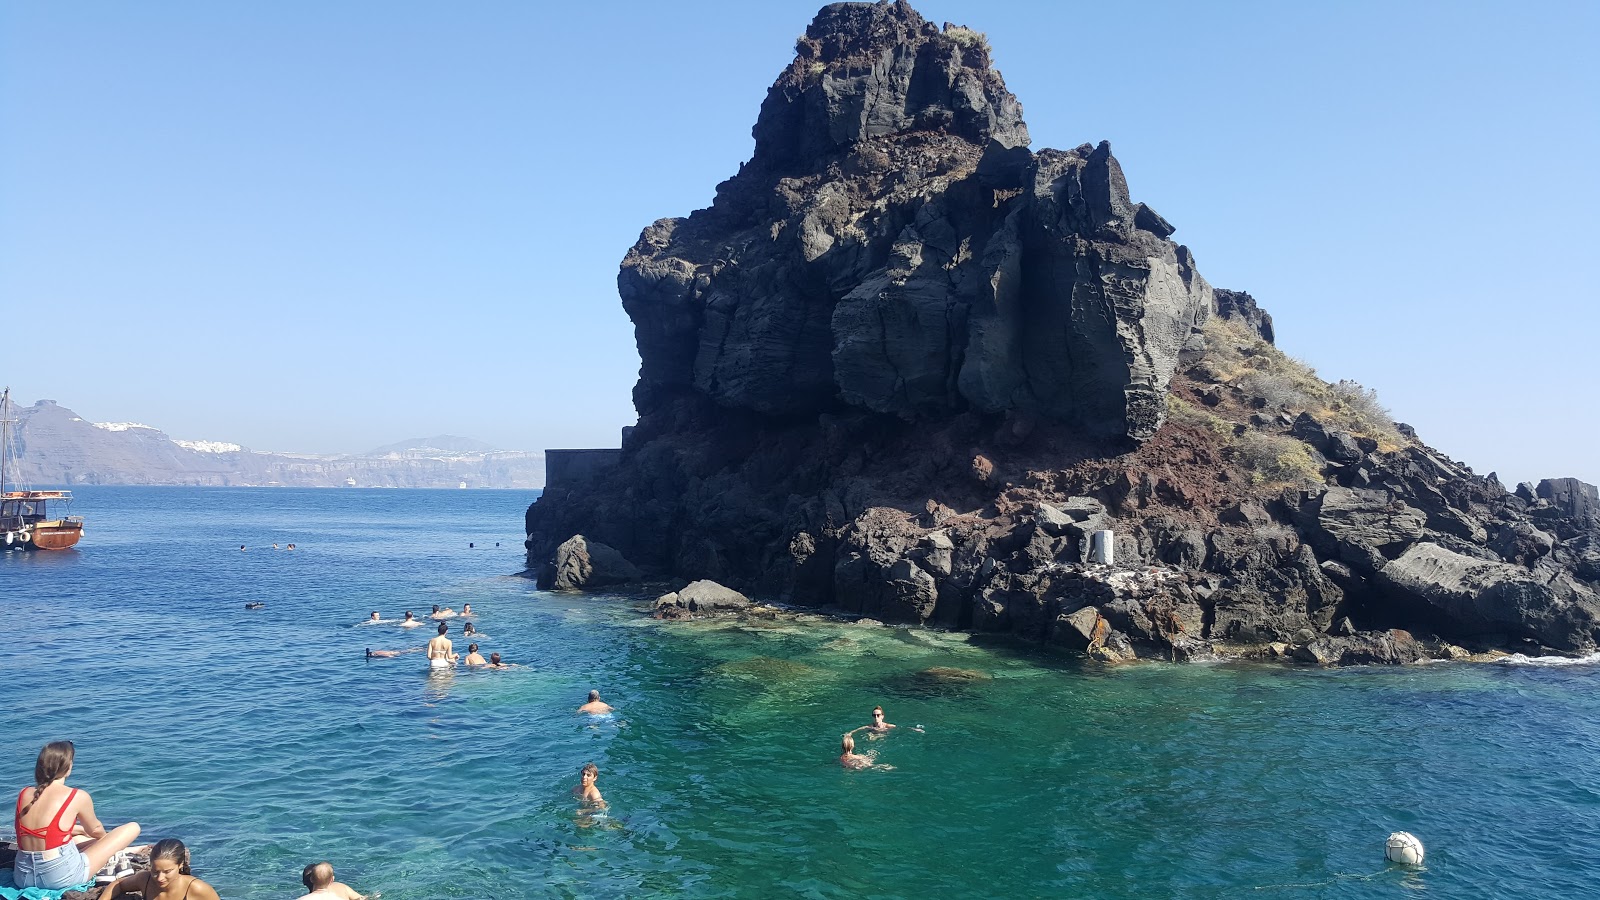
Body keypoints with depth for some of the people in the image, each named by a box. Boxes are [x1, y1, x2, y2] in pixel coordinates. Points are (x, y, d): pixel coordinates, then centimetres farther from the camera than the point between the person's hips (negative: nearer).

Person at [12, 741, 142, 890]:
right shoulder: (78, 797, -10)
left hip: (23, 877, 7)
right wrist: (105, 835, 34)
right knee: (133, 828, 4)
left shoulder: (24, 794, 3)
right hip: (60, 877, -7)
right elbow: (95, 830, 9)